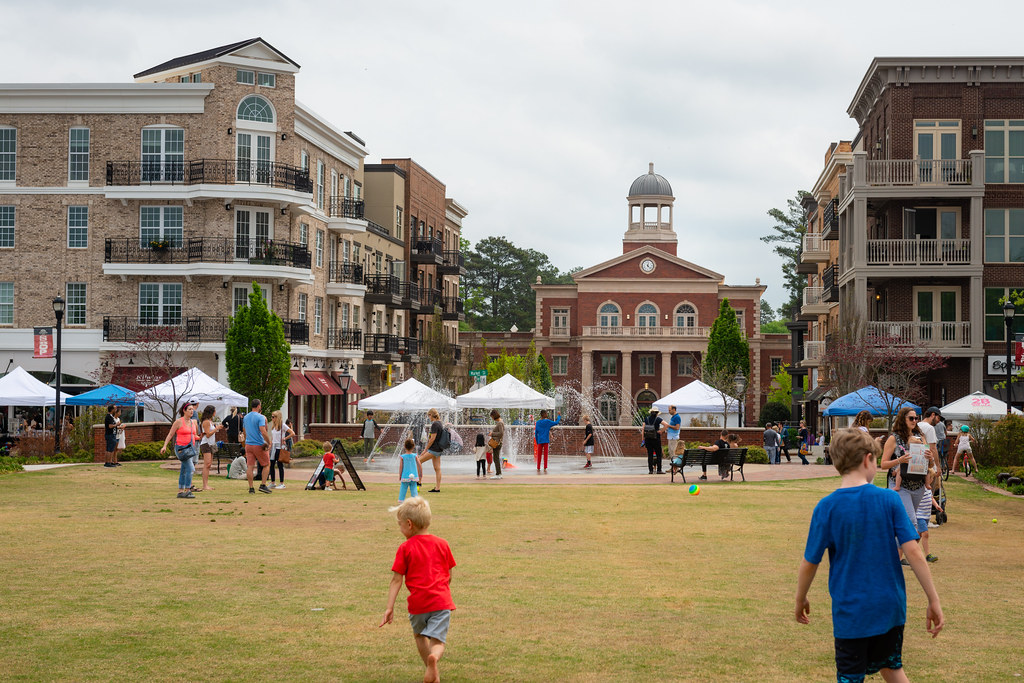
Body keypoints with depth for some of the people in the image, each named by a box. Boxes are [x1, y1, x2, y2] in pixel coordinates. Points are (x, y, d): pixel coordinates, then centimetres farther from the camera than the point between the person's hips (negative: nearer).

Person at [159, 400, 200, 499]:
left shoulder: (193, 422, 12)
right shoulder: (179, 422, -7)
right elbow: (170, 434, -4)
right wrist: (164, 446, -11)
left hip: (190, 448, 7)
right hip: (181, 448, -7)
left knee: (184, 471, 10)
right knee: (190, 468, -15)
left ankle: (180, 491, 16)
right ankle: (187, 491, -13)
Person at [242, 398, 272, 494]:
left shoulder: (245, 417, 10)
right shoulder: (260, 417, -12)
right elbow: (263, 432, -21)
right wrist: (269, 442, -11)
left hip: (248, 444, 6)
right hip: (259, 445, -6)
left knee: (249, 466, 2)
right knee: (266, 464, 9)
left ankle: (251, 488, 2)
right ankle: (263, 485, 2)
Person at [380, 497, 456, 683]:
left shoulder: (405, 548, -2)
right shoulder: (442, 544, 7)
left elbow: (396, 579, -5)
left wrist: (389, 607, -5)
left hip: (418, 603, -1)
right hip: (442, 601, 1)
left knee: (420, 635, 24)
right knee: (437, 640, -3)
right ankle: (434, 658, -37)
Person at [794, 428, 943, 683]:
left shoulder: (826, 507, -9)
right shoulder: (889, 499, -7)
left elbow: (809, 563, -5)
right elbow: (913, 552, -10)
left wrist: (800, 600, 12)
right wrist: (934, 601, -5)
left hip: (850, 611, -2)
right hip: (890, 607, 2)